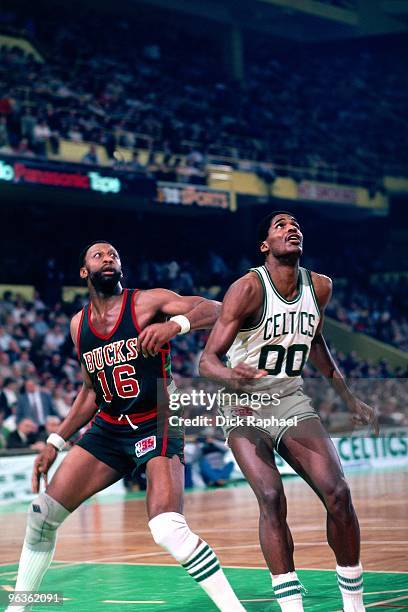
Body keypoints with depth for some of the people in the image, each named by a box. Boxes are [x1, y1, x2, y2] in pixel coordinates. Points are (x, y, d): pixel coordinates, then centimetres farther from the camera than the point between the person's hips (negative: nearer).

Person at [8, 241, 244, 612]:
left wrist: (175, 324, -39)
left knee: (169, 531, -25)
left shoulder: (147, 302, -9)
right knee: (42, 514, 3)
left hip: (157, 427, -6)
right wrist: (56, 442, 15)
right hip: (108, 431, 6)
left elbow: (215, 309, -20)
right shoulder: (79, 325, 8)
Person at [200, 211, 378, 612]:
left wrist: (348, 398, 21)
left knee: (337, 493, -12)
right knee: (271, 497, -24)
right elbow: (208, 360, -22)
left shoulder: (319, 287, 0)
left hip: (291, 401, 4)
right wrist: (231, 376, -45)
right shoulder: (249, 289, -18)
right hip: (244, 406, -4)